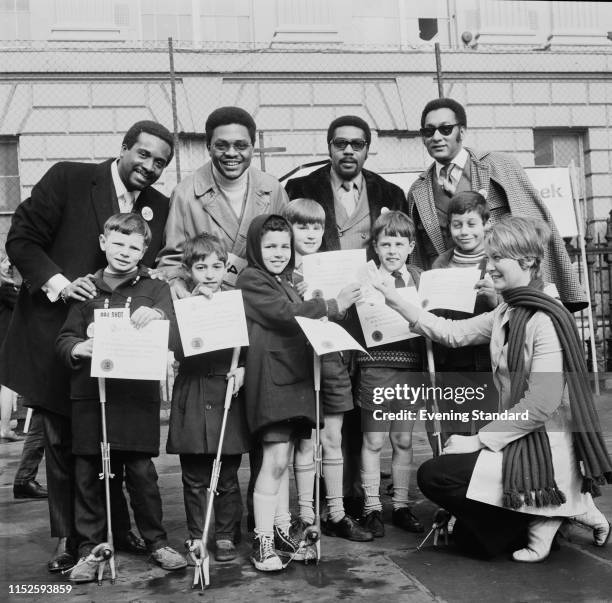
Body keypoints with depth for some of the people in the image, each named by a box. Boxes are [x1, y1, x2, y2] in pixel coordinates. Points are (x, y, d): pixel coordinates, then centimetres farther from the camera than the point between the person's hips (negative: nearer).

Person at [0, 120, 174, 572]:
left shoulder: (160, 208, 9)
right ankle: (70, 538, 18)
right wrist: (58, 283, -16)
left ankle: (115, 530, 23)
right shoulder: (68, 179, -2)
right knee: (63, 440, 6)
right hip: (56, 335, -3)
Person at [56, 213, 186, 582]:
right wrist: (79, 348, -14)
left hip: (138, 394, -2)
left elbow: (174, 331, -6)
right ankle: (90, 548, 19)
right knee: (88, 473, 5)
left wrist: (156, 314, -28)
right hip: (90, 392, 2)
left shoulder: (155, 289, 8)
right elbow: (64, 340, 9)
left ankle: (157, 542, 20)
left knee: (141, 471, 2)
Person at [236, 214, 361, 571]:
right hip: (270, 377, -8)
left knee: (284, 459, 12)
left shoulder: (285, 281, 23)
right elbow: (286, 314, -17)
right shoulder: (251, 279, -5)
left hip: (295, 375, 8)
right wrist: (333, 306, -17)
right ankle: (263, 541, -3)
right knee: (275, 459, -10)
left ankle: (281, 532, 21)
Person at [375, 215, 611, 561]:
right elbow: (454, 333, 6)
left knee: (433, 476, -13)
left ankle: (541, 518, -3)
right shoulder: (505, 315, 8)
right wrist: (397, 303, -2)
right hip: (518, 443, 9)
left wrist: (479, 440, -20)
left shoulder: (546, 319, -20)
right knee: (470, 539, 16)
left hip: (545, 452, -9)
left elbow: (541, 404, -24)